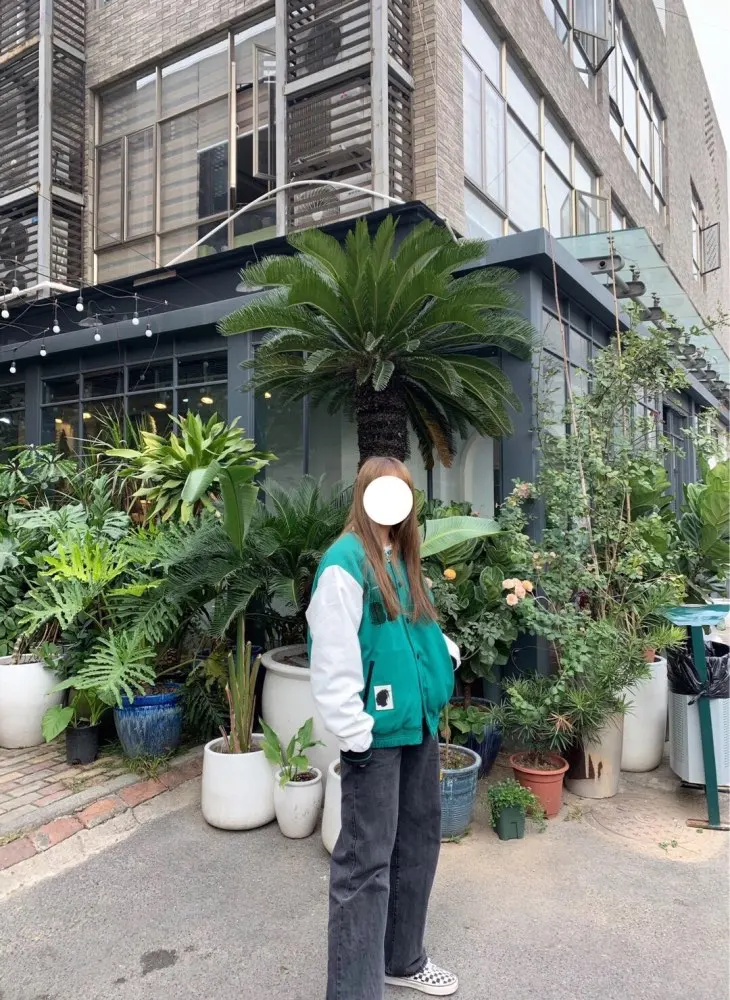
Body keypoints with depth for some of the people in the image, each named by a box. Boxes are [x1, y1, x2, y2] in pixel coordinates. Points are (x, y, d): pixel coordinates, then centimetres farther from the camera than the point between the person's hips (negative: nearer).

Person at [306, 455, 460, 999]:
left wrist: (447, 650, 7)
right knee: (367, 861, 2)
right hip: (377, 729, -9)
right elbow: (334, 655, -19)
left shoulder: (403, 558, 11)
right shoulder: (346, 560, -15)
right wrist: (354, 732, -20)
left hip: (418, 721, 9)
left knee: (418, 843, 20)